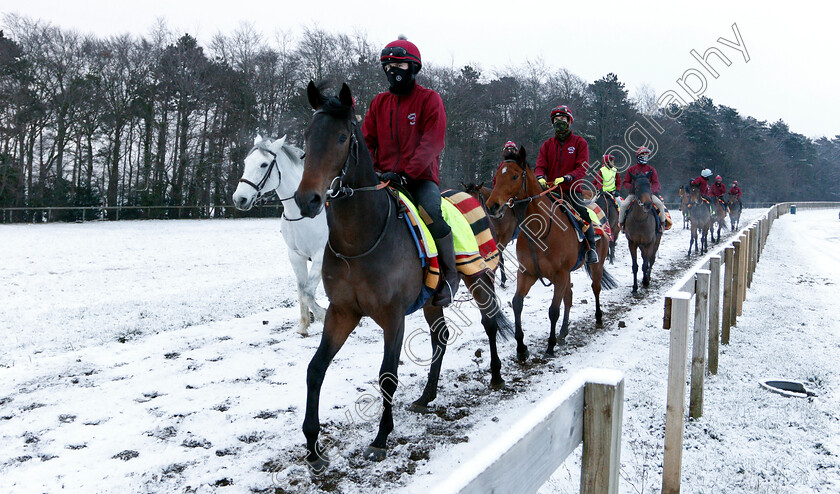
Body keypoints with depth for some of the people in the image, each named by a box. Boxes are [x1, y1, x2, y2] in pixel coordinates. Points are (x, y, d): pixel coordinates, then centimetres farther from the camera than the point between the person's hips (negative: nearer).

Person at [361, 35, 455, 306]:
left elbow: (432, 143, -11)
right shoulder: (379, 102, 15)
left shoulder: (429, 99, 1)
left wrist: (406, 174, -24)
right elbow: (367, 140, 13)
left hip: (420, 178, -4)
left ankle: (449, 274, -13)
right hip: (384, 179, 5)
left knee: (432, 211, -34)